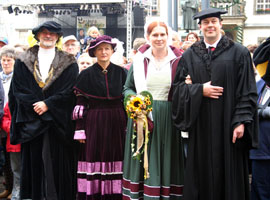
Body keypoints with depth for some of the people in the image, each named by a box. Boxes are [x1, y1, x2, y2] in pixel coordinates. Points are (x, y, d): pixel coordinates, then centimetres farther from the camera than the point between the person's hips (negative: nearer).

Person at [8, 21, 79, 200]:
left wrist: (47, 104, -13)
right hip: (31, 122, 1)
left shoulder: (68, 63, 6)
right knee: (34, 160, 3)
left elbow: (69, 91, -2)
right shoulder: (23, 62, 9)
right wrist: (35, 105, -10)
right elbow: (17, 90, 2)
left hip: (58, 122, -1)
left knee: (56, 162, -1)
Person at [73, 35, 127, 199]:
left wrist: (128, 125, 1)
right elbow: (80, 104, 0)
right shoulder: (87, 74, 3)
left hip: (116, 123, 1)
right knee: (93, 160, -2)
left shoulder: (121, 72, 7)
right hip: (94, 123, -1)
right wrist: (80, 130, -6)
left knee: (115, 159, 0)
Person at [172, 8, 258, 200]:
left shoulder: (239, 53, 0)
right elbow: (179, 86, 8)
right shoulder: (189, 55, 9)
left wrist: (241, 121, -11)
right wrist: (200, 90, -11)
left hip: (227, 125, -2)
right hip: (201, 126, 2)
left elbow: (247, 91, -3)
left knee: (229, 174, 4)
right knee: (202, 174, 7)